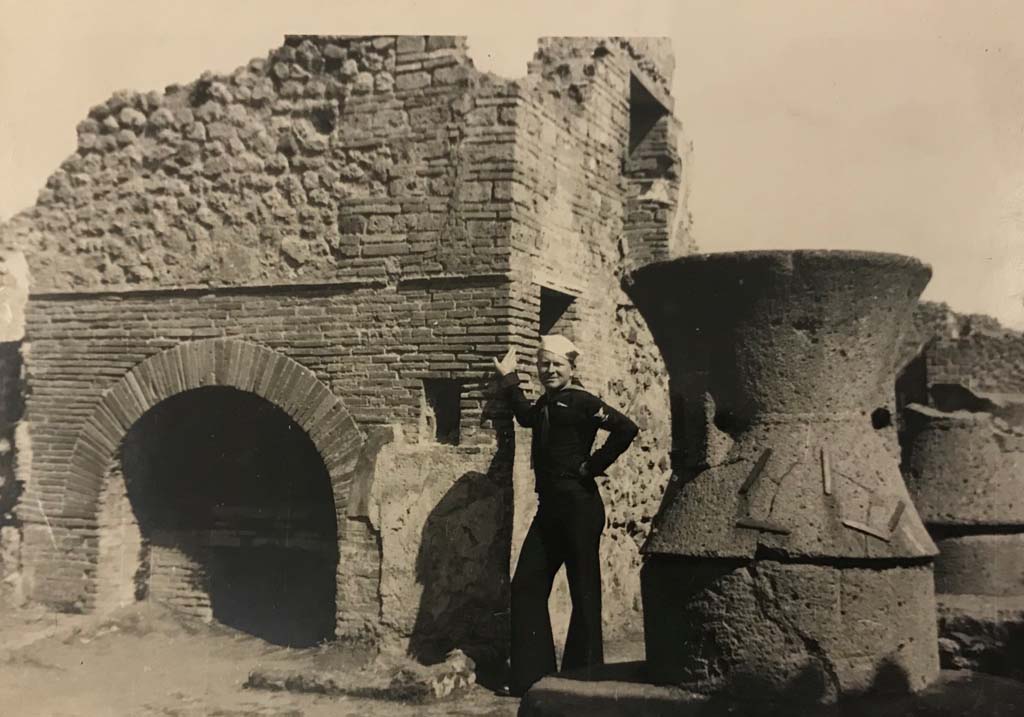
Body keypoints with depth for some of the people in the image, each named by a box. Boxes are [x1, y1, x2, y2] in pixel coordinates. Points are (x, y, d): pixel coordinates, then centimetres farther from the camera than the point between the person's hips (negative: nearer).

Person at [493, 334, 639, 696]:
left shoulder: (581, 401, -9)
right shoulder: (546, 404, 14)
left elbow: (626, 429, -22)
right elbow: (526, 416, 37)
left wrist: (593, 465, -14)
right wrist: (508, 378, 33)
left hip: (579, 506, -8)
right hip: (550, 507, 9)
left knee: (584, 591, 1)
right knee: (526, 585, 6)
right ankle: (531, 676, 14)